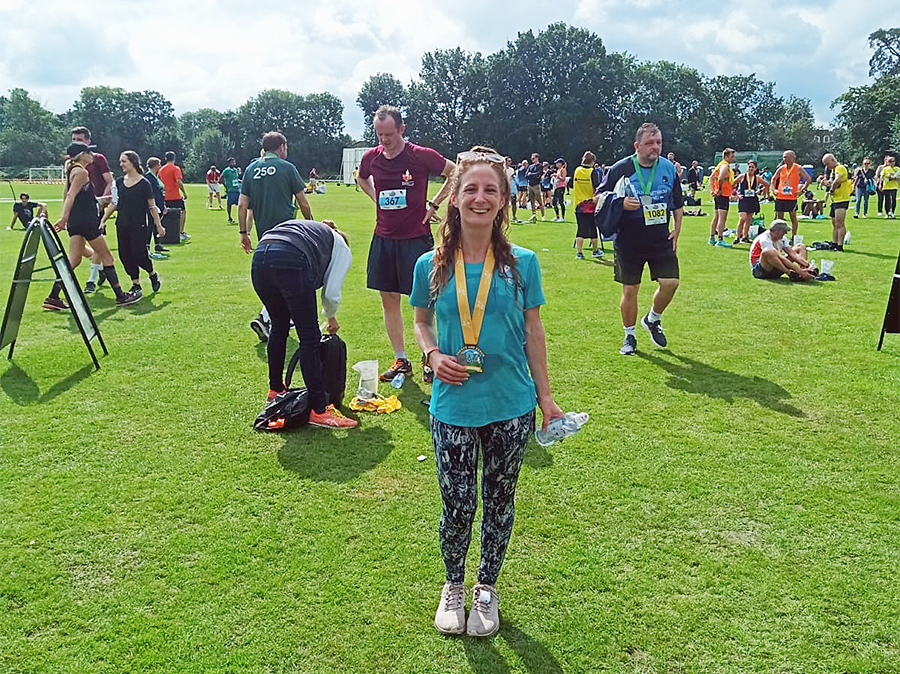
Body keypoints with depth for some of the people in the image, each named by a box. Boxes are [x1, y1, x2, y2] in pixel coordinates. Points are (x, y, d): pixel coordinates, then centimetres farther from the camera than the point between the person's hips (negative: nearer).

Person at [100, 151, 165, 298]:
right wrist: (103, 220, 9)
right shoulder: (119, 182, 9)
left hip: (138, 226, -5)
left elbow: (152, 206, -3)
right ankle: (136, 285, 12)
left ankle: (153, 274, 21)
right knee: (125, 255, 3)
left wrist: (159, 226, -2)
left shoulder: (144, 183, -6)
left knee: (139, 255, -9)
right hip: (122, 225, 6)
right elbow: (114, 204, 14)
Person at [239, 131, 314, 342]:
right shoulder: (287, 167, -3)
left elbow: (242, 205, 6)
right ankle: (264, 318, -18)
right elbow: (303, 203, -2)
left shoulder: (251, 168, 9)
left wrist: (243, 232, 12)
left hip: (263, 232, 6)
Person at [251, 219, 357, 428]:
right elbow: (331, 293, 12)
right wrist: (331, 317, 34)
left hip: (260, 257, 7)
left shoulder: (312, 230, 40)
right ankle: (319, 410, 2)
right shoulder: (342, 248, 25)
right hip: (291, 263, -6)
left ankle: (275, 390, 40)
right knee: (310, 339, 1)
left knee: (279, 328, 26)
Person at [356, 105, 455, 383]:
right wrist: (377, 199, 11)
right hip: (383, 237, 5)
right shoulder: (371, 157, 3)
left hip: (416, 237, -5)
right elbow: (362, 179, 26)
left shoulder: (421, 156, -11)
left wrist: (434, 204, -2)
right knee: (389, 300, 7)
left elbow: (456, 173, 0)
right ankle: (400, 361, 18)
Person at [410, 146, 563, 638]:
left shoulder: (522, 263, -4)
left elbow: (532, 330, 3)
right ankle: (453, 586, 36)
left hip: (512, 407, 1)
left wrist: (545, 396, 5)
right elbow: (421, 321, 12)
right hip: (453, 409, 0)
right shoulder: (431, 266, -3)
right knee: (458, 506, 6)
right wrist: (432, 354, -8)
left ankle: (487, 588, 38)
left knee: (499, 501, 14)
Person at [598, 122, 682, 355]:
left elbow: (678, 203, 15)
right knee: (630, 290, 4)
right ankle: (630, 336, 21)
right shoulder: (620, 169, -7)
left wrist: (676, 231, 7)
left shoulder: (668, 168, 4)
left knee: (670, 282, -5)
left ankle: (653, 320, 24)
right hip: (628, 242, -3)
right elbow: (598, 198, -2)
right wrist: (621, 203, -20)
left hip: (661, 241, 3)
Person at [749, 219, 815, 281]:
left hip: (775, 268, 9)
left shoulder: (781, 238, 6)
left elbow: (792, 253, -4)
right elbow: (780, 258, -30)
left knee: (801, 247, 7)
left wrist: (806, 264, -20)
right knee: (767, 252, -41)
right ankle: (791, 274, -42)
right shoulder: (765, 240, -22)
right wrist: (799, 270, -35)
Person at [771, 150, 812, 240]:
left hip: (792, 198, -3)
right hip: (780, 197, 4)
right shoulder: (781, 169, 7)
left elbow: (809, 179, -1)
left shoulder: (798, 169, -2)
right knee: (779, 217, 5)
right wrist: (773, 189, 10)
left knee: (793, 217, 0)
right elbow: (773, 179, 22)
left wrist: (802, 190, -5)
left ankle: (793, 238, 6)